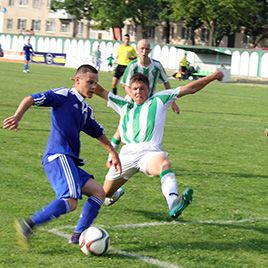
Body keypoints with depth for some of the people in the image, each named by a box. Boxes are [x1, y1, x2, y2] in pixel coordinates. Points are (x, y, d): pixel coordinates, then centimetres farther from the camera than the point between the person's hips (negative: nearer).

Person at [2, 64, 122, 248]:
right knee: (70, 202, -26)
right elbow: (31, 99, -7)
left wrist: (114, 153, 39)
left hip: (69, 161, 10)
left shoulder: (86, 110, 24)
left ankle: (78, 236, 5)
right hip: (59, 156, -10)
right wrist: (18, 116, -22)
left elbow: (98, 133, 38)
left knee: (99, 192, 10)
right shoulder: (64, 95, -1)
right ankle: (28, 225, -26)